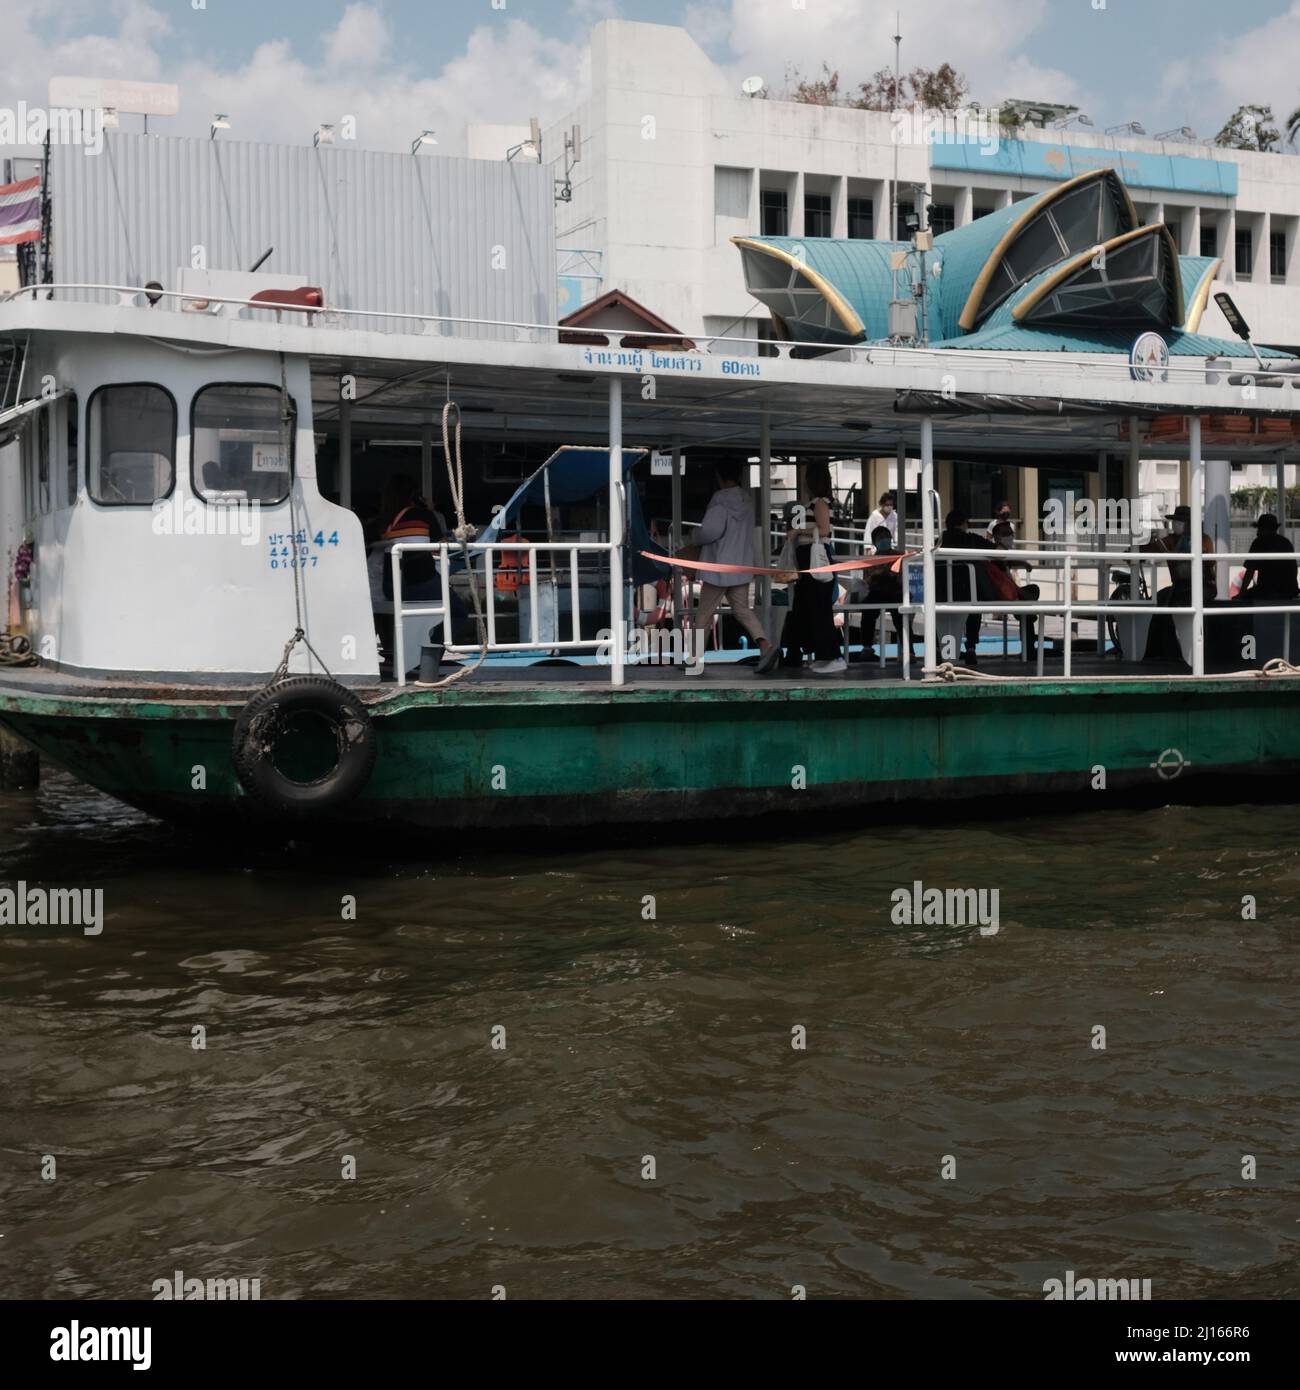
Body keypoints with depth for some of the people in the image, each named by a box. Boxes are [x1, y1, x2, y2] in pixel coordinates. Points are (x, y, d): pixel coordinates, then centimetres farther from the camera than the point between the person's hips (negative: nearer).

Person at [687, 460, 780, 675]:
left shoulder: (720, 501, -17)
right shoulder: (747, 500, 7)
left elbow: (710, 530, -26)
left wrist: (695, 538, -6)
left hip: (718, 567, -7)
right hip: (741, 566, 7)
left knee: (704, 613, 4)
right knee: (742, 609, 11)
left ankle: (695, 661, 10)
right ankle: (765, 645, -12)